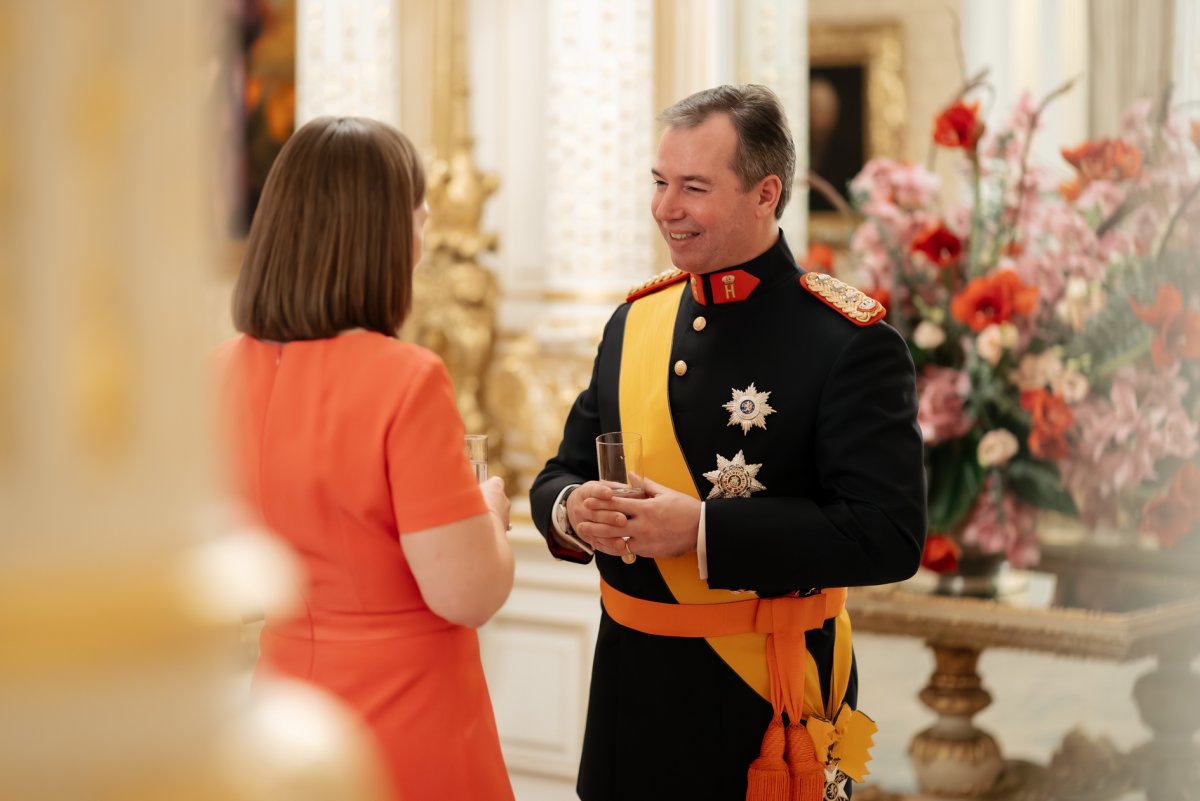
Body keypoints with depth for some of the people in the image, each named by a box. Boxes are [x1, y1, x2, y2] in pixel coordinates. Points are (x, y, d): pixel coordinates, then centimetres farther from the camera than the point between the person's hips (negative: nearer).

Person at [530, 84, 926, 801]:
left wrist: (702, 530, -25)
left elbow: (889, 533, -20)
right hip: (632, 687, 6)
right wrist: (572, 510, -12)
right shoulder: (636, 321, 7)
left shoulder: (851, 341, -13)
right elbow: (563, 474, 13)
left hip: (769, 703, -5)